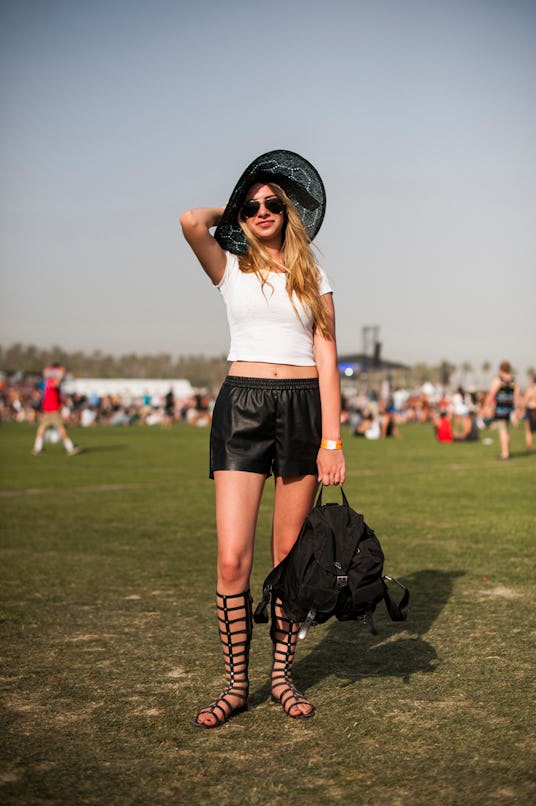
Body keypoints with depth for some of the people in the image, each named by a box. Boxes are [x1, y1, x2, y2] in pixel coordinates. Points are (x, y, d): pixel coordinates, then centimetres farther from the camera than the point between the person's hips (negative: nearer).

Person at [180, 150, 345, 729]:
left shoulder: (312, 277, 13)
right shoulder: (230, 268, 10)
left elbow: (326, 358, 6)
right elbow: (192, 221, -12)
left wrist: (332, 440, -4)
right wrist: (230, 208, 11)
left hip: (303, 406, 1)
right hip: (243, 404, -1)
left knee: (289, 554, 5)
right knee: (233, 558, -8)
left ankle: (282, 675, 19)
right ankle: (235, 684, 6)